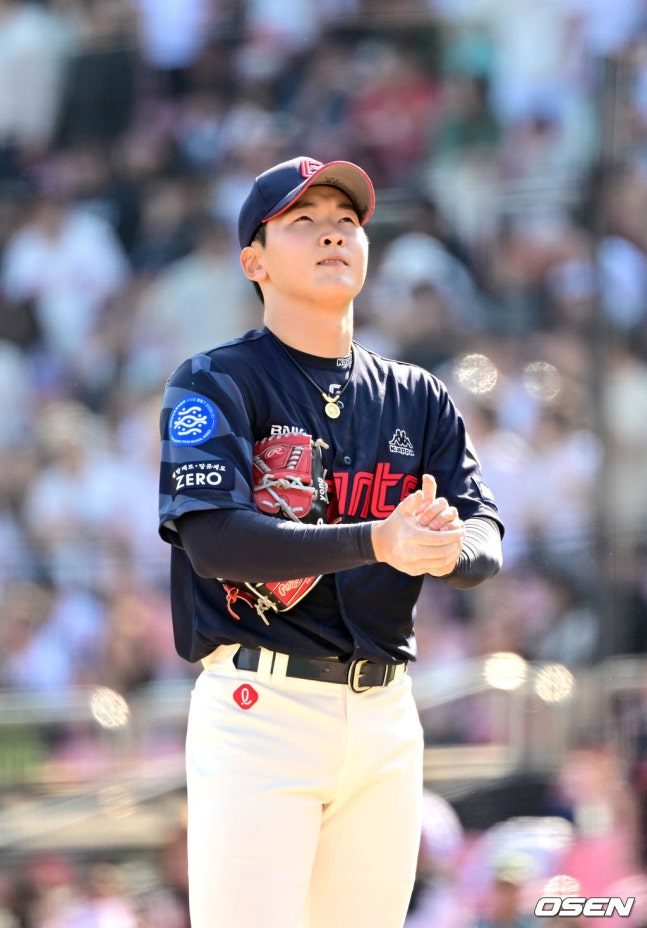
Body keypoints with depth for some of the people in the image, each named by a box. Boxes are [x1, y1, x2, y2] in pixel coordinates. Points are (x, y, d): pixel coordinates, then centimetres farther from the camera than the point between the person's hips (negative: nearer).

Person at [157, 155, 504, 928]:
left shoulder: (418, 400, 15)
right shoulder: (215, 384, -2)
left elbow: (486, 543, 4)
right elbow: (215, 539, -17)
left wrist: (448, 545, -22)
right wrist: (378, 541, -29)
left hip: (386, 716, 5)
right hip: (260, 709, -5)